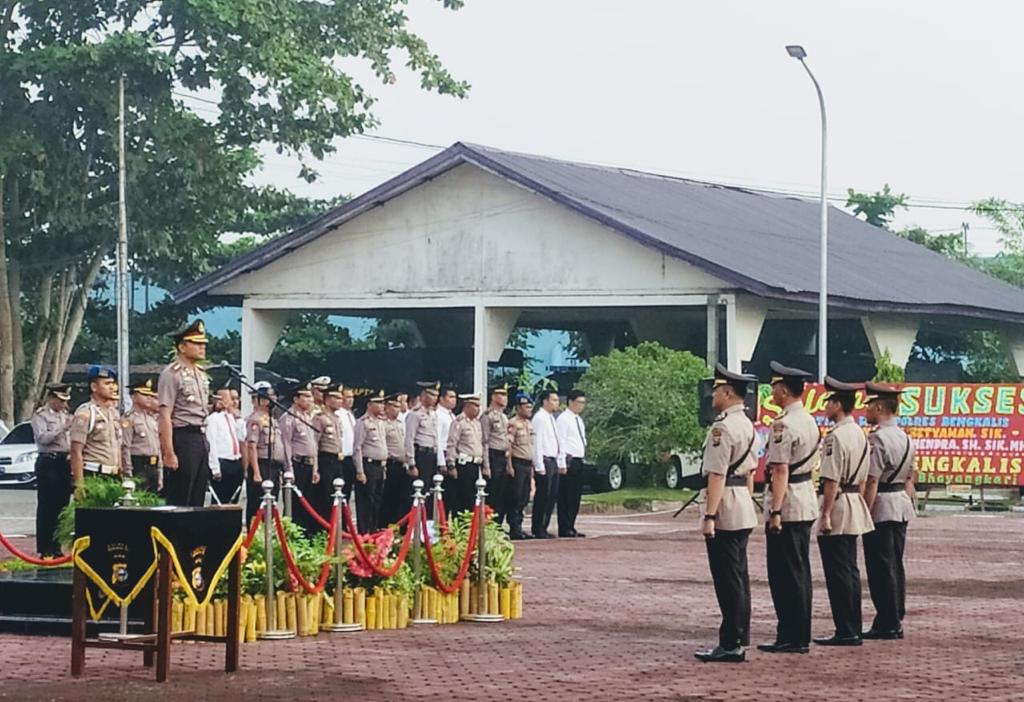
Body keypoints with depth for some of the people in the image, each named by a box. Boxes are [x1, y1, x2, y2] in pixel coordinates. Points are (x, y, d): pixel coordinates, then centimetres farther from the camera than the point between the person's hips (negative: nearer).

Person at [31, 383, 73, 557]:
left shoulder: (65, 415, 18)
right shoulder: (40, 416, -2)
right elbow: (43, 438, -16)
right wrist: (63, 428, -20)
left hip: (65, 462, 7)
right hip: (48, 462, -7)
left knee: (61, 505, 7)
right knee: (46, 506, -4)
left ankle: (56, 547, 14)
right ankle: (44, 549, -1)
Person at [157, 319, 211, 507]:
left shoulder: (201, 375, 16)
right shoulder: (172, 374, -10)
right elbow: (165, 417, -15)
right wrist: (169, 453, -20)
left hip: (200, 438, 8)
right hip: (182, 437, -8)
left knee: (197, 501, 9)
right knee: (179, 502, -6)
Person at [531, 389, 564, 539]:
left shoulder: (551, 419, 18)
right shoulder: (539, 418, -10)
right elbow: (537, 443, -16)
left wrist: (561, 463, 16)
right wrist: (539, 466, -19)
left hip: (554, 461, 9)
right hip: (544, 461, -9)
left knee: (552, 497, 9)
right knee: (542, 497, -6)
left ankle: (543, 528, 15)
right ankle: (538, 531, -1)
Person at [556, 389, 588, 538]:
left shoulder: (579, 420, 19)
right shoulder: (563, 419, -9)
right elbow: (561, 442, -14)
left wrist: (583, 455, 14)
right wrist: (564, 463, -19)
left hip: (579, 462, 9)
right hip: (569, 462, -9)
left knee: (575, 498, 10)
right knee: (566, 498, -6)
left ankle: (571, 527, 15)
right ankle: (564, 530, -5)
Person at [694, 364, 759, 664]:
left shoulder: (722, 427, -17)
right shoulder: (748, 426, 13)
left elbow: (717, 475, -21)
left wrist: (709, 516, -21)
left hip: (725, 509, -10)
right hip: (745, 511, 10)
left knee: (727, 579, -7)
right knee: (738, 576, 14)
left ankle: (731, 645, -6)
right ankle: (739, 638, 19)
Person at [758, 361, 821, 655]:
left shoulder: (783, 425, -17)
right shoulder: (810, 421, 12)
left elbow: (780, 470, -21)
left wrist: (775, 512, -22)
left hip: (787, 503, -9)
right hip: (807, 501, 9)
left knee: (784, 573, -5)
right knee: (800, 571, 13)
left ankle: (790, 638, -3)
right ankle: (801, 635, 18)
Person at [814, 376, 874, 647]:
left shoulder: (835, 436, -17)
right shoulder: (860, 434, 13)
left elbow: (832, 480, -20)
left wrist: (826, 514, -18)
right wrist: (856, 499, 21)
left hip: (837, 504, -9)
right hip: (855, 506, 10)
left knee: (837, 572, -5)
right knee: (850, 571, 13)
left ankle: (845, 632, -4)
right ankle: (853, 629, 17)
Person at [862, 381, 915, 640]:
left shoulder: (877, 439, -16)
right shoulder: (905, 438, 12)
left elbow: (871, 482, -19)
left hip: (881, 507, -9)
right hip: (902, 505, 9)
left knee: (881, 567, -4)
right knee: (895, 566, 13)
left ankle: (888, 625, -3)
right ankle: (895, 621, 17)